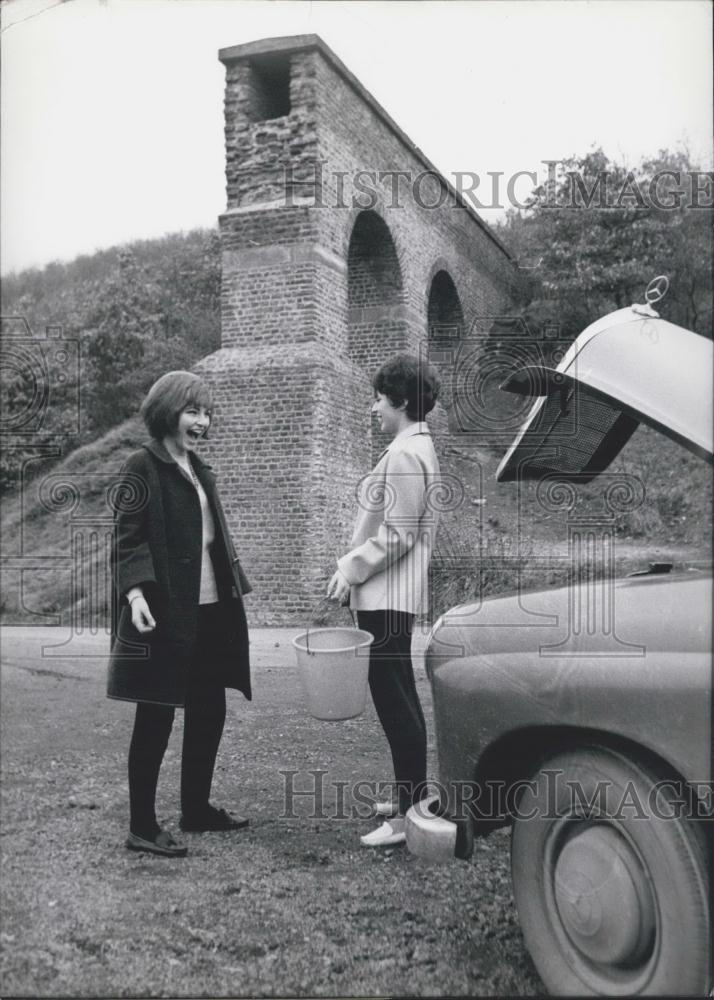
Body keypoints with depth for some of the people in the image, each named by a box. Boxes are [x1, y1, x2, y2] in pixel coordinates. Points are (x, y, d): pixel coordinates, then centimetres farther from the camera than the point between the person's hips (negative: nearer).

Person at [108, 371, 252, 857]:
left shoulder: (199, 470, 15)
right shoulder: (143, 467, -7)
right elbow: (128, 539, -13)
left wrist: (234, 591, 19)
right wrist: (135, 592, -27)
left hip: (210, 611, 8)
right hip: (164, 612, -8)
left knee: (209, 710, 13)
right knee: (157, 716, -1)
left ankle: (197, 807, 29)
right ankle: (142, 825, 11)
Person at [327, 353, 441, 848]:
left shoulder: (405, 454, -16)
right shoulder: (417, 446, 17)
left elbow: (397, 533, -20)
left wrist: (353, 568, -13)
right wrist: (356, 567, 17)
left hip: (388, 595, -11)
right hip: (394, 592, 11)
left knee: (395, 700, -6)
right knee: (400, 699, 16)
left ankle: (411, 814, 0)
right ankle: (412, 798, 27)